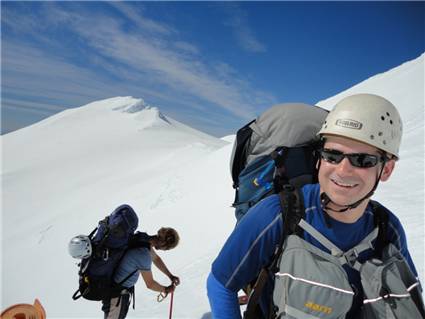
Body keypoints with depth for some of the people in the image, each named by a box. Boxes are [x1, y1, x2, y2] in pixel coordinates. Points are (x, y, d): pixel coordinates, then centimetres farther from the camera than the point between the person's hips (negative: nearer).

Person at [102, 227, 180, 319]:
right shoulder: (144, 254, -35)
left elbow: (155, 258, 9)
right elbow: (150, 284, -22)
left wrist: (170, 276, 6)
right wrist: (166, 289, -4)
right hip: (117, 293, -8)